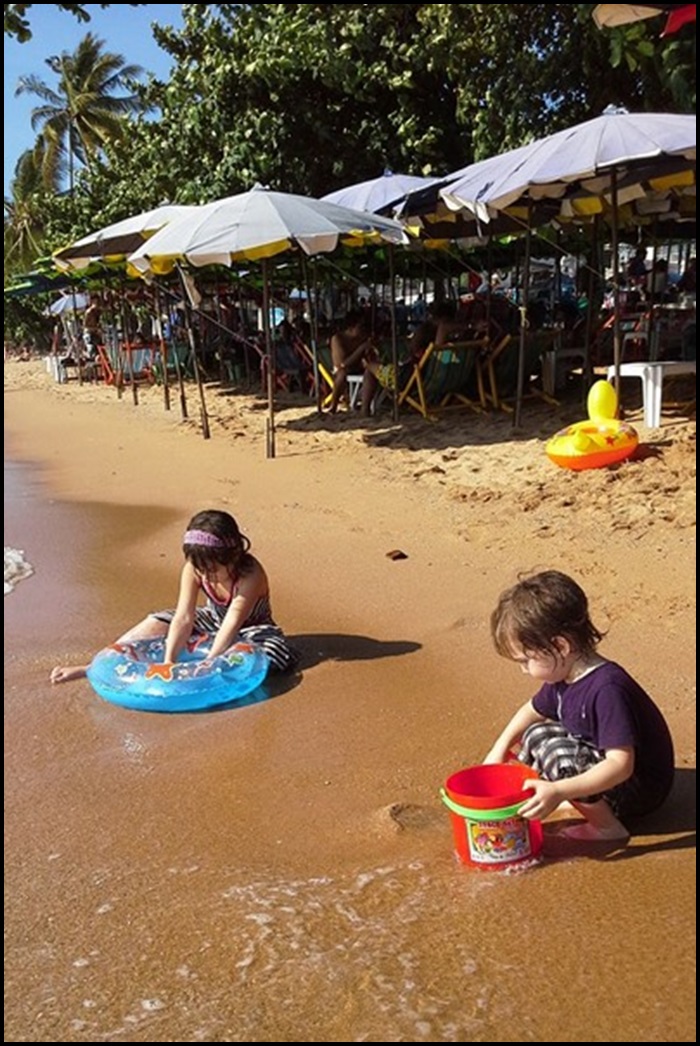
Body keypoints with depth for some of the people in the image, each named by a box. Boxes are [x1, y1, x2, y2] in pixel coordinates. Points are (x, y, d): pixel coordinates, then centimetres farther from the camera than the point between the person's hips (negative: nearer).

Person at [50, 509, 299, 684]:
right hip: (214, 620, 4)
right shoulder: (194, 568, -23)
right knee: (158, 623, -13)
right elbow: (184, 618, -28)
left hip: (250, 627, -4)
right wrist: (168, 663, -37)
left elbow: (231, 627, -40)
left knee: (279, 655, -35)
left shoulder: (251, 575, -36)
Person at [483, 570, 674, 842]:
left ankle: (608, 826, -11)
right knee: (536, 733, 8)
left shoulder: (607, 688, -31)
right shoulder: (562, 677, -4)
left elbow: (621, 765, -36)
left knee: (552, 750, -26)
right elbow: (533, 710, 17)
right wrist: (499, 751, 7)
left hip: (639, 788, -9)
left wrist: (559, 792, -43)